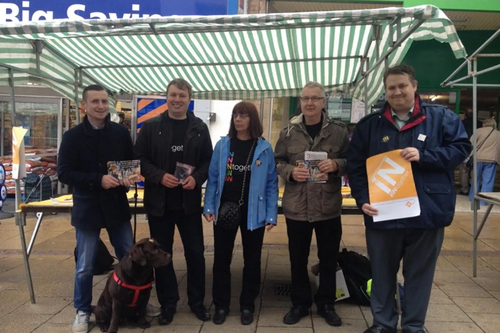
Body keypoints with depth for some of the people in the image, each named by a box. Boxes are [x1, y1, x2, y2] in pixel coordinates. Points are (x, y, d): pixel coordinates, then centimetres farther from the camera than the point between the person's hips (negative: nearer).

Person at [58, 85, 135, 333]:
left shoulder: (121, 132, 1)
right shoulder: (73, 136, -6)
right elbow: (64, 173, -11)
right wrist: (98, 180, -22)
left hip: (117, 205, 3)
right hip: (87, 208, -2)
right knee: (85, 265, 9)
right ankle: (83, 311, 29)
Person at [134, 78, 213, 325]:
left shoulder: (200, 128, 4)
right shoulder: (151, 127, 0)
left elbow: (209, 160, 5)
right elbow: (139, 159, -1)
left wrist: (197, 178, -14)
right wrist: (159, 176, -16)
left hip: (190, 201, 1)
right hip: (159, 202, 0)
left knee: (195, 252, 8)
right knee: (161, 254, 10)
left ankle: (197, 301, 27)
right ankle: (167, 303, 26)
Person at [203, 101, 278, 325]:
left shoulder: (264, 148, -4)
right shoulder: (222, 145, 1)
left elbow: (271, 184, -3)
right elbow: (213, 178, 3)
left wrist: (271, 215, -8)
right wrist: (209, 207, -6)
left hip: (253, 213, -1)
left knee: (252, 260, 11)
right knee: (221, 259, 10)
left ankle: (247, 306, 28)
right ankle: (221, 305, 26)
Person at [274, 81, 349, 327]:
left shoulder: (339, 131, -1)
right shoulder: (289, 132, 1)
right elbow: (277, 161, 6)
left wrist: (336, 164, -17)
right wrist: (290, 171, -14)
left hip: (329, 206, 0)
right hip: (296, 207, 1)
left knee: (329, 259, 13)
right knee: (298, 259, 13)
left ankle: (326, 304, 32)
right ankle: (300, 303, 31)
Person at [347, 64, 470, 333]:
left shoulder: (441, 117, 2)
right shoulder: (369, 125, 4)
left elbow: (461, 148, -2)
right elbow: (355, 166, 3)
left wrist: (424, 156, -16)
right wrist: (362, 199, -9)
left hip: (427, 212, -1)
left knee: (419, 273, 13)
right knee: (382, 273, 14)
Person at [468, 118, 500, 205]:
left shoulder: (479, 131, 4)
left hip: (478, 158, 0)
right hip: (491, 159, 0)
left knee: (476, 179, 13)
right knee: (488, 181, 3)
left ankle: (472, 197, 23)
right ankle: (483, 201, 3)